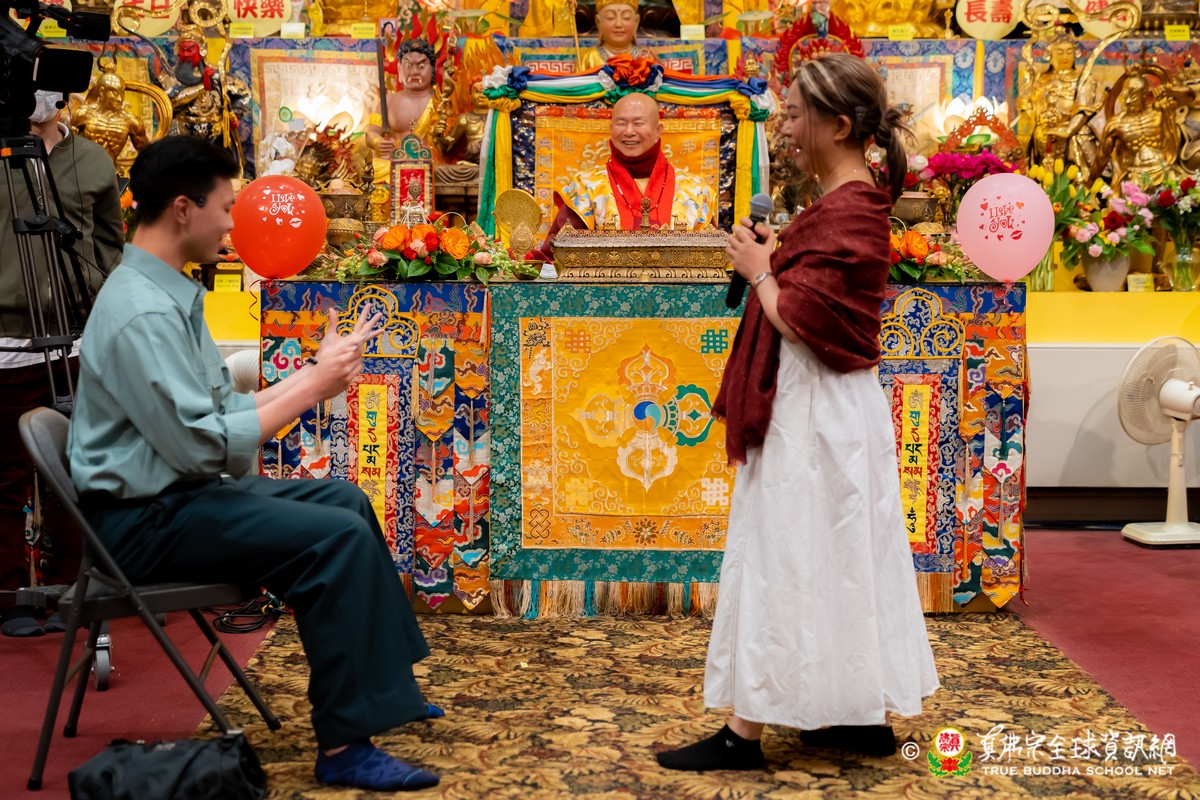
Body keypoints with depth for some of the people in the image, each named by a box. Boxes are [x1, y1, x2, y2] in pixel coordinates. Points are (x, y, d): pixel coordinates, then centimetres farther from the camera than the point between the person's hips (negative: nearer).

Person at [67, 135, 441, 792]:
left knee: (345, 500, 15)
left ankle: (385, 685, 21)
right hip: (146, 518, -11)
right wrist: (312, 386, -17)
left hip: (182, 491, 11)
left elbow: (220, 410, 12)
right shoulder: (142, 312, -23)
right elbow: (205, 446, -25)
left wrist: (316, 375, 3)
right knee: (336, 536, -20)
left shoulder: (171, 294, 10)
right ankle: (344, 747, -15)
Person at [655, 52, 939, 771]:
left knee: (783, 562, -4)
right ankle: (867, 715, 24)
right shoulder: (854, 202, 11)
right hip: (833, 407, 10)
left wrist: (758, 272, -9)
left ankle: (746, 733, 5)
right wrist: (776, 260, 5)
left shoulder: (843, 213, -21)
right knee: (842, 559, 15)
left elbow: (797, 320, -24)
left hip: (814, 415, -10)